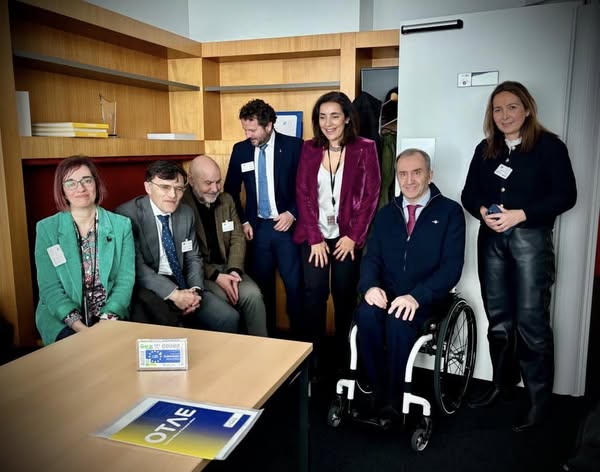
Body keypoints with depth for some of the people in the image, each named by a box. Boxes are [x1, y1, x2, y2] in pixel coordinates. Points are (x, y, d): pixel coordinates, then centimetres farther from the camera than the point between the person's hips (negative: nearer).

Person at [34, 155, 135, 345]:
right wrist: (80, 327, -18)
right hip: (63, 319, -1)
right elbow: (49, 287, -4)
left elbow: (125, 280, -2)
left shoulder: (121, 225, 2)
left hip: (110, 317, 2)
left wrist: (107, 320, -17)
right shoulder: (46, 229, 0)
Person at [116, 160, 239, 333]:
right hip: (147, 288, -5)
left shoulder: (187, 213, 8)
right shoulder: (128, 214, -10)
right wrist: (174, 293, -22)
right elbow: (136, 266, -15)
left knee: (229, 318, -12)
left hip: (182, 286, 6)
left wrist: (195, 290, -6)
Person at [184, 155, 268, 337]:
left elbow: (238, 238, 7)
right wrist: (215, 276, -19)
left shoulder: (226, 200, 9)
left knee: (253, 294, -21)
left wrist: (233, 270, -10)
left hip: (226, 267, 5)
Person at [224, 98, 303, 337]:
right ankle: (266, 335, 23)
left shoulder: (294, 146, -5)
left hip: (286, 225, -3)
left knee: (294, 285, 0)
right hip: (256, 227, 3)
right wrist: (242, 221, 5)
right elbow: (231, 190, 13)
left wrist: (292, 213, -10)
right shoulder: (240, 149, 5)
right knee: (262, 284, 9)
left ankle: (298, 336, 16)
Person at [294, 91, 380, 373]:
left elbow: (371, 194, -4)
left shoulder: (364, 148, -1)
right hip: (314, 235, 1)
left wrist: (353, 236, -9)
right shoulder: (309, 149, 5)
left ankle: (343, 358, 22)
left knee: (345, 295, 5)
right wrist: (315, 238, -7)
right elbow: (302, 193, 1)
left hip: (347, 236, -1)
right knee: (314, 293, -5)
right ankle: (313, 357, 10)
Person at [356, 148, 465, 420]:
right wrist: (371, 286, -15)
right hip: (387, 294, 3)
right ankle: (379, 394, -13)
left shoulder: (450, 211, 1)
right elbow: (371, 257, 9)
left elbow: (452, 265, -9)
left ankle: (393, 398, -12)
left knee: (399, 321, -33)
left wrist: (416, 296, -23)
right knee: (366, 314, -29)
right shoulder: (386, 213, 14)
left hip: (425, 300, -3)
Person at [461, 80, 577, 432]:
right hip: (491, 239, 5)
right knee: (498, 318, 11)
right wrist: (484, 212, -11)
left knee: (531, 320, -5)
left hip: (531, 239, -4)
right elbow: (469, 193, 10)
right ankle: (502, 384, 27)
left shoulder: (549, 146, -1)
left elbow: (566, 196, -8)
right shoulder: (485, 149, 13)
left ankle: (540, 399, 9)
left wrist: (520, 214, -18)